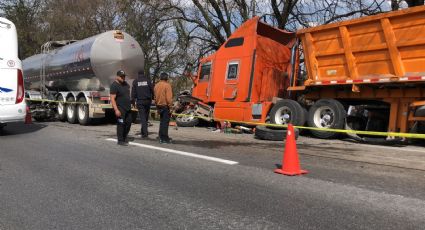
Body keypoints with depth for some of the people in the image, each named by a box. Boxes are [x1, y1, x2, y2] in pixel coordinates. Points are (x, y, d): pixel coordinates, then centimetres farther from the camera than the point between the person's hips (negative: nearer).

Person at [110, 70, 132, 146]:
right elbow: (112, 99, -17)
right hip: (120, 108, -8)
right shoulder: (114, 85, -11)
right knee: (121, 124, -5)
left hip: (128, 108, 8)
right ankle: (120, 140, 3)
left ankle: (125, 136, 31)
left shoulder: (126, 84, 13)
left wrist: (130, 104, 20)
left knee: (128, 122, 13)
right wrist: (116, 109, -24)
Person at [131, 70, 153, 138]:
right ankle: (143, 131, 21)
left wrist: (133, 101, 6)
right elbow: (152, 90, 1)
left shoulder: (135, 82, 3)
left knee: (142, 117, -2)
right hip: (147, 101, 1)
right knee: (146, 116, 13)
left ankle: (145, 133, -10)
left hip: (140, 101, -1)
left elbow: (133, 92, 2)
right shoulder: (148, 80, 5)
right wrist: (152, 98, 7)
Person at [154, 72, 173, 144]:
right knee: (165, 122, -2)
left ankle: (161, 137, 21)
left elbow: (155, 96, 14)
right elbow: (169, 97, -19)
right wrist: (170, 106, -13)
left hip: (159, 106, 7)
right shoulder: (167, 85, -14)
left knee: (162, 122, 16)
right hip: (165, 106, -7)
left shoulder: (156, 85, 8)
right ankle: (165, 138, 0)